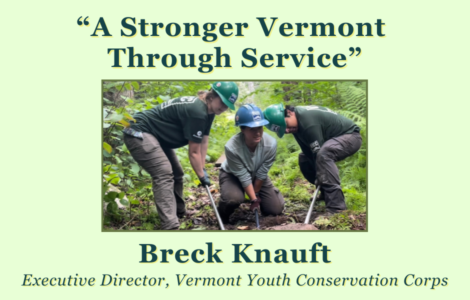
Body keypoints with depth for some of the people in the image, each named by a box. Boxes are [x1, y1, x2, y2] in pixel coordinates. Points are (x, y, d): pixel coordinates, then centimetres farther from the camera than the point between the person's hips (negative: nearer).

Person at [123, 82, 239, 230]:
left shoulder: (207, 110, 4)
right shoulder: (197, 111, -26)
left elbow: (203, 141, 8)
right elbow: (194, 152, -19)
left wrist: (202, 169, 4)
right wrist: (202, 176, -8)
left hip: (156, 136, 11)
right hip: (139, 133, -11)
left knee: (176, 173, 17)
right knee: (164, 174, -23)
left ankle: (178, 213, 32)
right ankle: (170, 225, -29)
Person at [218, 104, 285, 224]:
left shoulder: (270, 144, -32)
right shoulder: (232, 147, -38)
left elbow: (262, 174, -18)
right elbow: (244, 177, -27)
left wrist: (256, 194, -8)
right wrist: (254, 199, -22)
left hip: (257, 176, 3)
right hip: (232, 175, -3)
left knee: (275, 209, -2)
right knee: (234, 198, -35)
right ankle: (223, 218, 0)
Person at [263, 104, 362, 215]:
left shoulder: (308, 122, -31)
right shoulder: (297, 121, -2)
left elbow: (318, 152, -28)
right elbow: (308, 151, -2)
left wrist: (319, 177, -19)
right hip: (335, 139, 10)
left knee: (323, 155, -35)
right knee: (304, 158, 8)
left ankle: (336, 208, -38)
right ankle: (326, 193, 23)